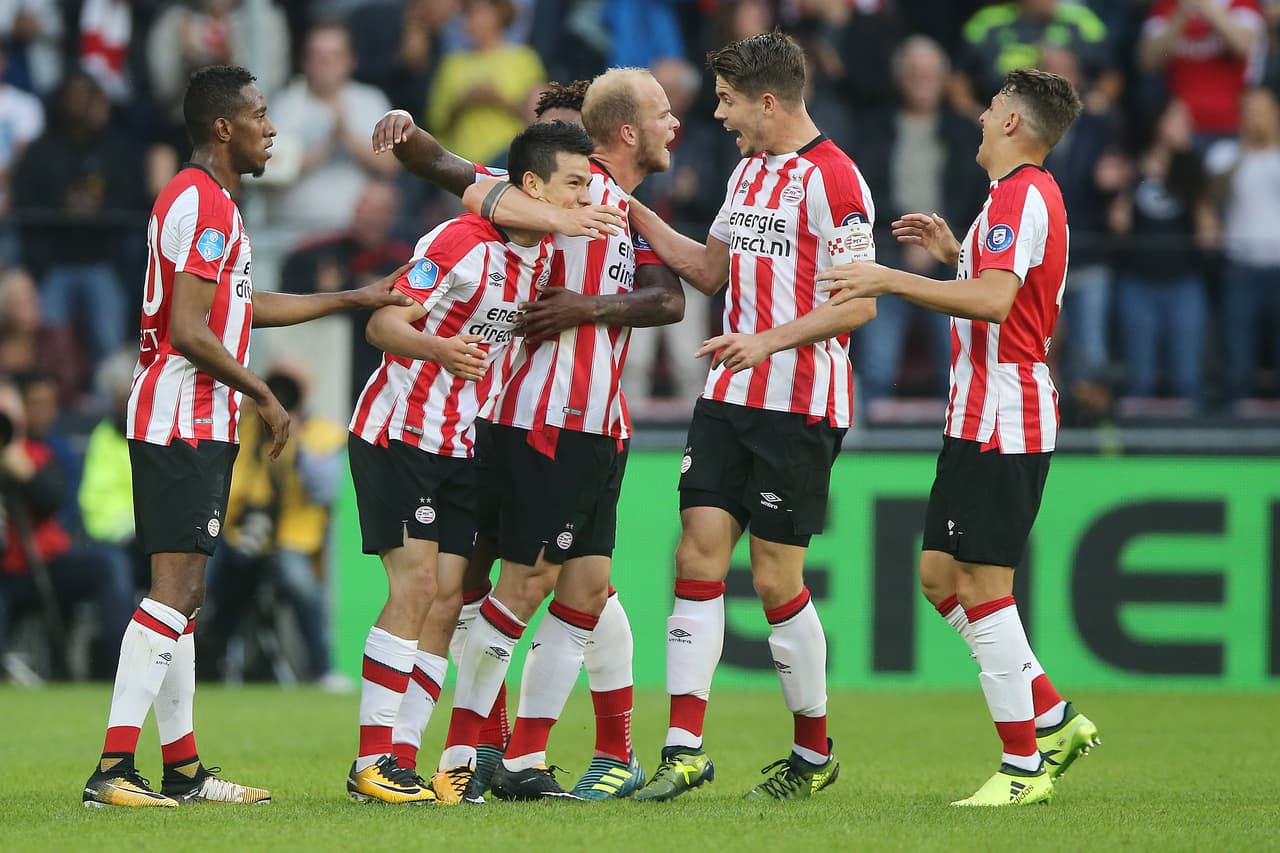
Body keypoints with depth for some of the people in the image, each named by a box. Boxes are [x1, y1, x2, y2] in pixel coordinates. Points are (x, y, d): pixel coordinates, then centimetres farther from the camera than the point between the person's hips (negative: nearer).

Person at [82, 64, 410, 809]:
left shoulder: (212, 201, 19)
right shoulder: (203, 204, -15)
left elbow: (245, 307, 29)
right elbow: (187, 331, -20)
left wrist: (354, 299, 32)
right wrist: (264, 396, -11)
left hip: (198, 427, 11)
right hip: (183, 421, -11)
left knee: (185, 592, 12)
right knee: (174, 588, -15)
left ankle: (184, 770, 16)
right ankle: (113, 769, -21)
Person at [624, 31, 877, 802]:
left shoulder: (831, 179, -13)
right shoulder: (749, 171, 15)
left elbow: (859, 303, -16)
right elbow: (711, 270, 27)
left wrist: (768, 341, -25)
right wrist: (636, 213, 20)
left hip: (800, 405, -8)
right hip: (729, 395, 8)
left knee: (776, 579, -3)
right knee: (700, 555, -2)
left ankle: (815, 753, 14)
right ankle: (686, 748, -4)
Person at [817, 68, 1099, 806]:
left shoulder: (1020, 195, -14)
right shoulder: (1030, 194, 18)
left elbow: (994, 301, -27)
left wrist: (892, 280, -24)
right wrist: (957, 253, 23)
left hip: (1002, 420, -10)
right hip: (984, 417, 10)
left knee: (980, 584, -9)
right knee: (941, 576, 13)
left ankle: (1024, 767, -6)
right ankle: (1054, 719, 16)